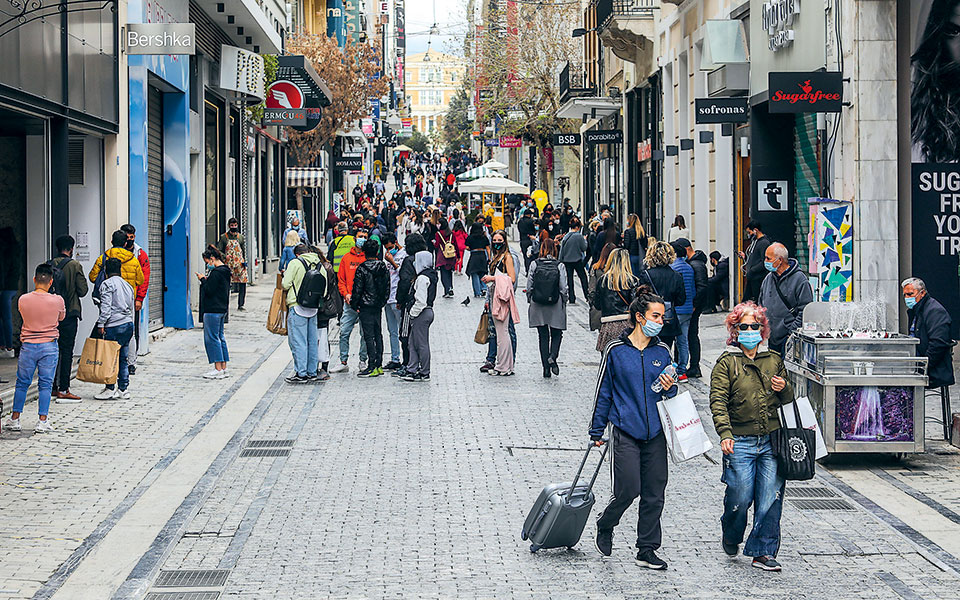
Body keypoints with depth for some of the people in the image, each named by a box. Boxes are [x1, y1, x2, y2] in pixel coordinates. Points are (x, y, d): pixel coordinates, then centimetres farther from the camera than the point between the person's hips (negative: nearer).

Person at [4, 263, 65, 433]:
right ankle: (43, 421, 4)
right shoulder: (57, 300, -9)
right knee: (45, 384, 6)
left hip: (28, 346, 1)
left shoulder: (23, 300, -7)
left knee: (22, 383, 11)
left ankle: (15, 419, 15)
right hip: (49, 347, -1)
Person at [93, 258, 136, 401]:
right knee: (123, 358, 10)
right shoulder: (128, 285, 19)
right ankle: (122, 390, 11)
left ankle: (109, 389, -3)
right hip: (129, 325, 8)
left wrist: (101, 324, -11)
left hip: (114, 326, -8)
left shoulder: (107, 284, -5)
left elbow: (106, 307, -13)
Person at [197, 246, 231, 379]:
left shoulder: (216, 272, -17)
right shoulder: (225, 271, 13)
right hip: (222, 308, 10)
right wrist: (207, 280, 10)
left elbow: (209, 291, -19)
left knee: (211, 338, -5)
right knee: (220, 337, 14)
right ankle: (223, 367, 16)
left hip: (213, 310, -10)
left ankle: (218, 369, -7)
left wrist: (203, 279, -5)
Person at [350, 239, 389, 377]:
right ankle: (379, 365, 14)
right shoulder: (384, 268, 6)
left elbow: (357, 289, -11)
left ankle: (372, 367, -8)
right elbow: (387, 288, 12)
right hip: (379, 306, 6)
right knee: (378, 335, 12)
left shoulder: (362, 269, -12)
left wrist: (354, 304, 1)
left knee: (369, 336, -6)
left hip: (366, 306, -6)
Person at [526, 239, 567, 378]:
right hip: (555, 306, -1)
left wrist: (531, 300, 11)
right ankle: (552, 356, -13)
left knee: (543, 336, 8)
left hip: (538, 306, 1)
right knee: (557, 334, 13)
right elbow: (563, 288, -7)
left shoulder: (534, 264, -5)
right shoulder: (559, 266, -8)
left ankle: (546, 368, 7)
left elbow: (529, 287, -2)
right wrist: (564, 304, 6)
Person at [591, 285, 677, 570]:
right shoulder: (616, 350, -3)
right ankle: (605, 526, 20)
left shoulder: (662, 352, 7)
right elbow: (603, 392, 4)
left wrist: (669, 389, -7)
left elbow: (671, 395, 17)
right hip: (625, 431, -4)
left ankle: (647, 550, 14)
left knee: (654, 493, 3)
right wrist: (596, 431, 5)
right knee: (628, 490, -9)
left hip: (655, 433, 4)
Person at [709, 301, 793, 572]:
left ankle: (763, 553, 7)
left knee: (770, 499, -2)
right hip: (740, 442, -3)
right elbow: (718, 401, -9)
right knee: (740, 498, -3)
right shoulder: (726, 363, 1)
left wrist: (784, 388, -2)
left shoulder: (774, 360, 13)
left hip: (771, 441, 3)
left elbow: (789, 399, 23)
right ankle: (730, 536, 27)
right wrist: (725, 434, -23)